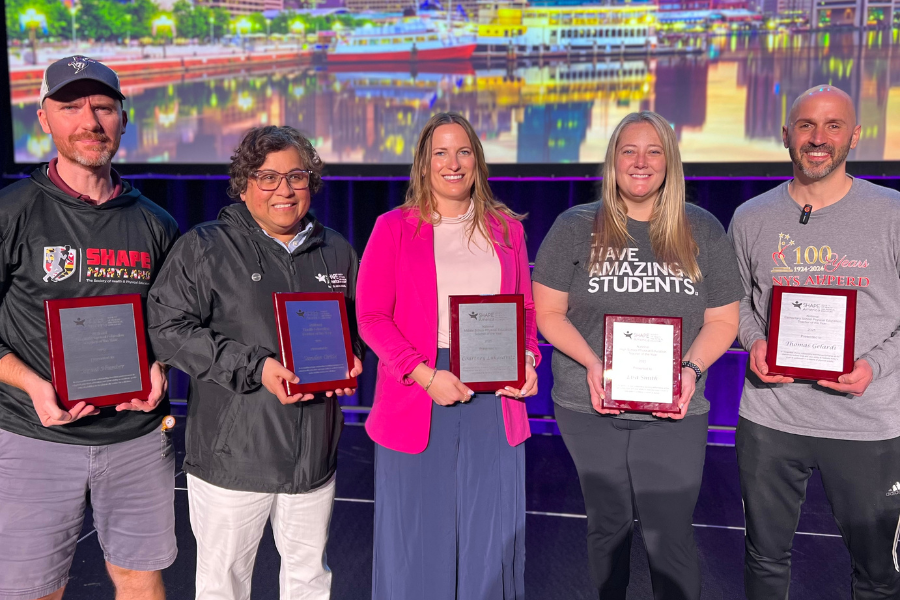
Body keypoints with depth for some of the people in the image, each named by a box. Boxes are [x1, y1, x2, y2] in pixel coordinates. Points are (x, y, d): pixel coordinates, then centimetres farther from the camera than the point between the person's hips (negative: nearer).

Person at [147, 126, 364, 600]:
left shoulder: (336, 251, 10)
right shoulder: (204, 248, -4)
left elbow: (359, 326, 22)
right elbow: (168, 328, -11)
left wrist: (351, 361, 0)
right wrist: (254, 368, -20)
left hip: (314, 452, 4)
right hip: (232, 454, -4)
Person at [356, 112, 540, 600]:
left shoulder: (506, 228, 10)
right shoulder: (394, 228, 1)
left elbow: (526, 309, 15)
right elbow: (371, 317, -4)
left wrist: (527, 358, -4)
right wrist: (425, 375, -15)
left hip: (495, 399, 3)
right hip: (417, 398, -2)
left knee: (491, 531, 10)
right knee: (419, 531, 8)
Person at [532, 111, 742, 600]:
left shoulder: (702, 231, 3)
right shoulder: (576, 228, 0)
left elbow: (722, 321, 6)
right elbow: (547, 312, 0)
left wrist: (691, 368, -12)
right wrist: (592, 363, -15)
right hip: (590, 408, 1)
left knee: (669, 537, -2)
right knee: (608, 524, 15)